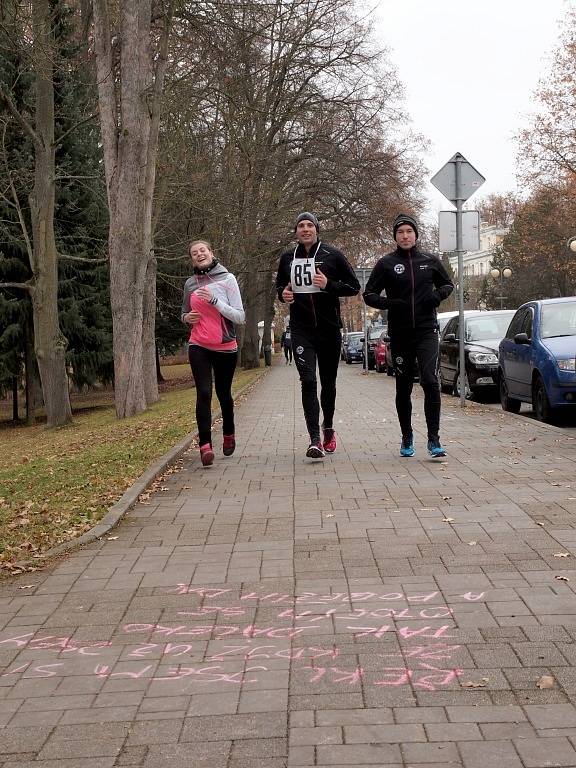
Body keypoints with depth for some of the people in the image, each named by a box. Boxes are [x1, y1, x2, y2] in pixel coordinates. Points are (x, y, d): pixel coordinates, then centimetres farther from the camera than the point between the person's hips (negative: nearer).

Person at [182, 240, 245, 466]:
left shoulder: (227, 279, -4)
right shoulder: (190, 284, 6)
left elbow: (240, 316, -10)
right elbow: (185, 312, 22)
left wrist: (214, 300, -21)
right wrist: (187, 317, -2)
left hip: (225, 346, -1)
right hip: (199, 346, 1)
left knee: (223, 393, 12)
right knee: (204, 393, -12)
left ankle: (229, 434, 36)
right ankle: (205, 444, -13)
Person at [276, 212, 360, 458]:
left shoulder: (332, 255, -1)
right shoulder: (287, 258, 8)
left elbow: (354, 287, 1)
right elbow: (280, 285, 23)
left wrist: (329, 285, -16)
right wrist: (283, 294, 0)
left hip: (329, 328, -1)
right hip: (301, 330, 1)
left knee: (328, 382, 12)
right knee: (308, 382, -12)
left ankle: (328, 427, 34)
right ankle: (315, 439, -16)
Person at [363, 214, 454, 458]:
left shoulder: (430, 261, 6)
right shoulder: (386, 263, 2)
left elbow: (448, 284, 20)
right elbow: (369, 294, 4)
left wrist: (438, 294, -2)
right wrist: (389, 303, -15)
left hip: (427, 331, 0)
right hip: (399, 335, 0)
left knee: (430, 381, -16)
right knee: (403, 387, 8)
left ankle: (433, 438, -11)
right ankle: (407, 438, 23)